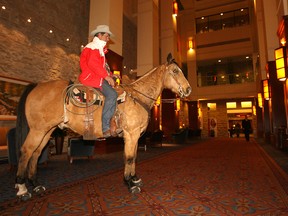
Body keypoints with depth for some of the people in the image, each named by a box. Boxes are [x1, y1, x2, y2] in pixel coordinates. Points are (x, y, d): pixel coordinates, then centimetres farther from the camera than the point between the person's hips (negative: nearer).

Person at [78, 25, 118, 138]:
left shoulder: (99, 48, 28)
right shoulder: (93, 47, -5)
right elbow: (93, 64, -21)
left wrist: (110, 75, 9)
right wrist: (107, 76, -22)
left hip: (96, 77, 11)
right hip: (91, 77, -11)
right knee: (112, 94, -27)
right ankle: (105, 128, -27)